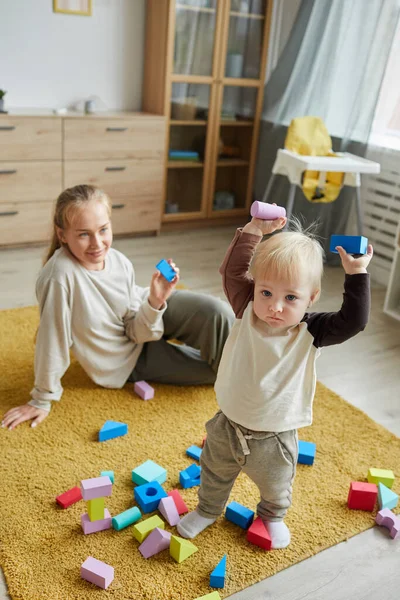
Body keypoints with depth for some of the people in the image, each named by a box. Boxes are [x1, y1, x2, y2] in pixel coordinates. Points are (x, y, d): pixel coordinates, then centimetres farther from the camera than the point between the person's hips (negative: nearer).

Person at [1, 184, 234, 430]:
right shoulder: (61, 275, -37)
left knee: (217, 312, -15)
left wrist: (155, 301, -33)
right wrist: (42, 400, -18)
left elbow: (138, 332, -14)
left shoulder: (121, 262, -20)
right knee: (213, 365, -6)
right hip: (127, 360, -3)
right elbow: (53, 340, -28)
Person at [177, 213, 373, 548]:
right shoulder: (247, 311, -18)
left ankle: (273, 517, 61)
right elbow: (232, 271, -18)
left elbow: (353, 321, -31)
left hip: (275, 439, -1)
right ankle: (208, 510, 58)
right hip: (227, 427, 1)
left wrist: (356, 275, -35)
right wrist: (254, 230, -24)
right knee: (214, 476, 28)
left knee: (275, 488, 28)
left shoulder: (311, 332, -22)